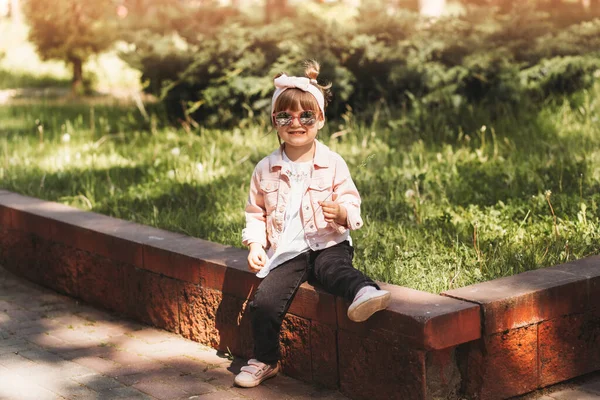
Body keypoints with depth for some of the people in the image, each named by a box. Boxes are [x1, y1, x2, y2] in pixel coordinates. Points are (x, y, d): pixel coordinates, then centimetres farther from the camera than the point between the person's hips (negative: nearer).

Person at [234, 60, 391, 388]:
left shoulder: (333, 164, -1)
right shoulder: (265, 170, 6)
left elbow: (352, 204, 1)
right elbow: (256, 212, 16)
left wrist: (342, 212, -23)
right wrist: (255, 244, 1)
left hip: (328, 244, -2)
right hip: (287, 251, 2)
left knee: (335, 268, -36)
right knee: (264, 302, -14)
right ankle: (265, 360, 7)